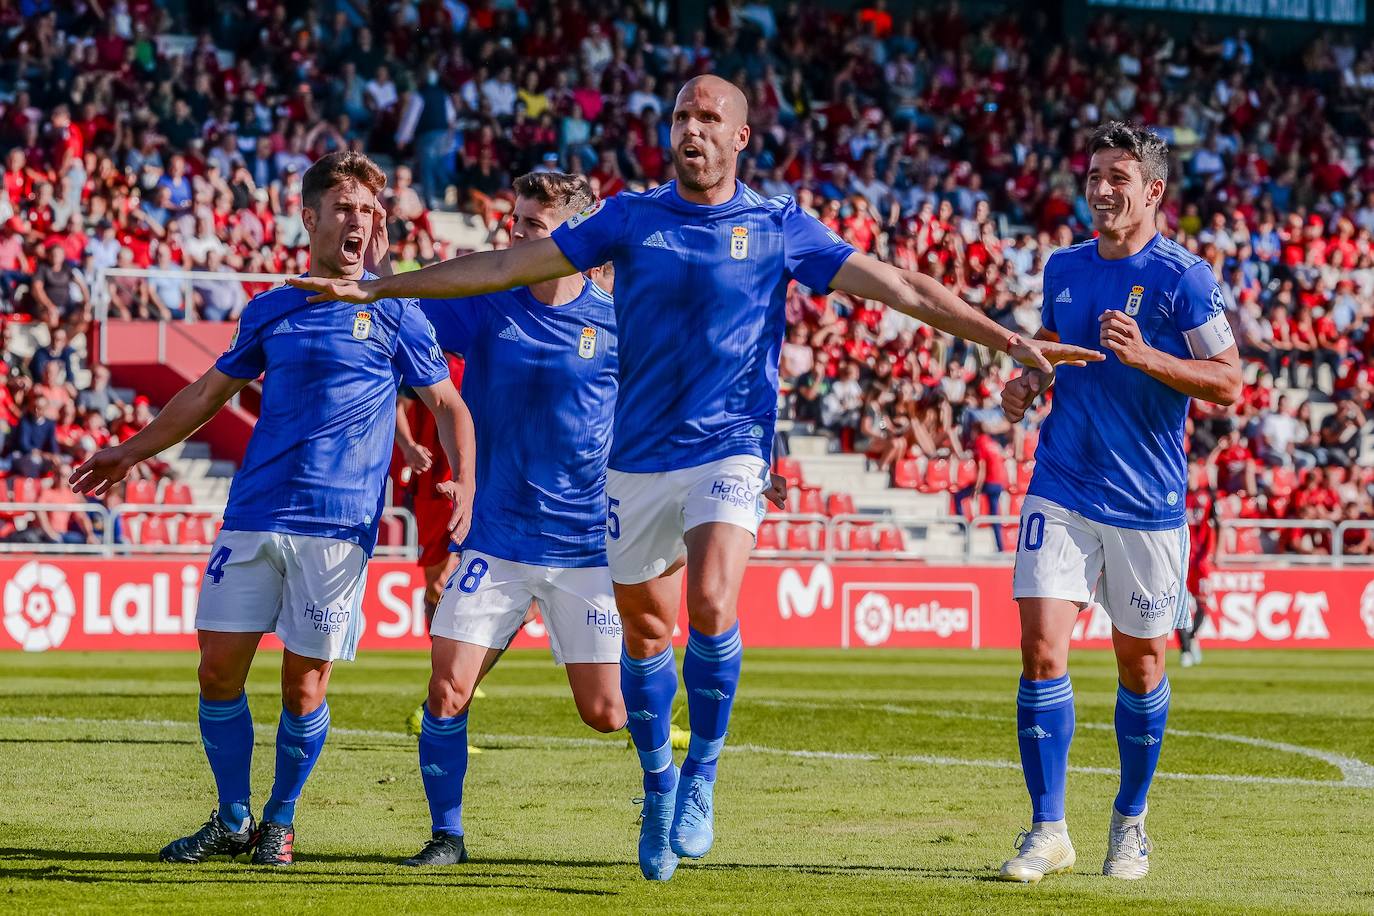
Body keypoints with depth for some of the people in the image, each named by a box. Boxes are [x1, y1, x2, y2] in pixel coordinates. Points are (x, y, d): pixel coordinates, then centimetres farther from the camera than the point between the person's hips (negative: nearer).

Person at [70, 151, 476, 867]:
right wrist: (131, 453, 30)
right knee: (219, 668, 1)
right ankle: (231, 821, 15)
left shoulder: (395, 312, 4)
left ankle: (280, 821, 17)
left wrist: (464, 482, -10)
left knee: (303, 683, -2)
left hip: (338, 525, -3)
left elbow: (448, 404, 7)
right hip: (252, 514, 3)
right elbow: (209, 392, 25)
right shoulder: (270, 311, 13)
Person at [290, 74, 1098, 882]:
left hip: (730, 451, -3)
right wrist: (375, 290, 7)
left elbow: (901, 288, 1)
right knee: (645, 630, 8)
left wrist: (1009, 340, -5)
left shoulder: (781, 227, 1)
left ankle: (704, 772, -6)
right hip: (638, 456, 3)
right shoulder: (631, 219, 5)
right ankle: (659, 785, 29)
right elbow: (507, 266, 8)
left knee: (711, 604, -24)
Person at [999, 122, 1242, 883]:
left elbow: (1228, 384, -8)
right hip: (1060, 492, 3)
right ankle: (1048, 831, -4)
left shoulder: (1181, 276, -8)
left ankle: (1130, 823, 28)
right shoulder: (1064, 269, 8)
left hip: (1146, 502, -3)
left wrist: (1147, 358, -22)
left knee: (1141, 664, 8)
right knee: (1041, 649, -10)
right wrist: (1029, 380, 2)